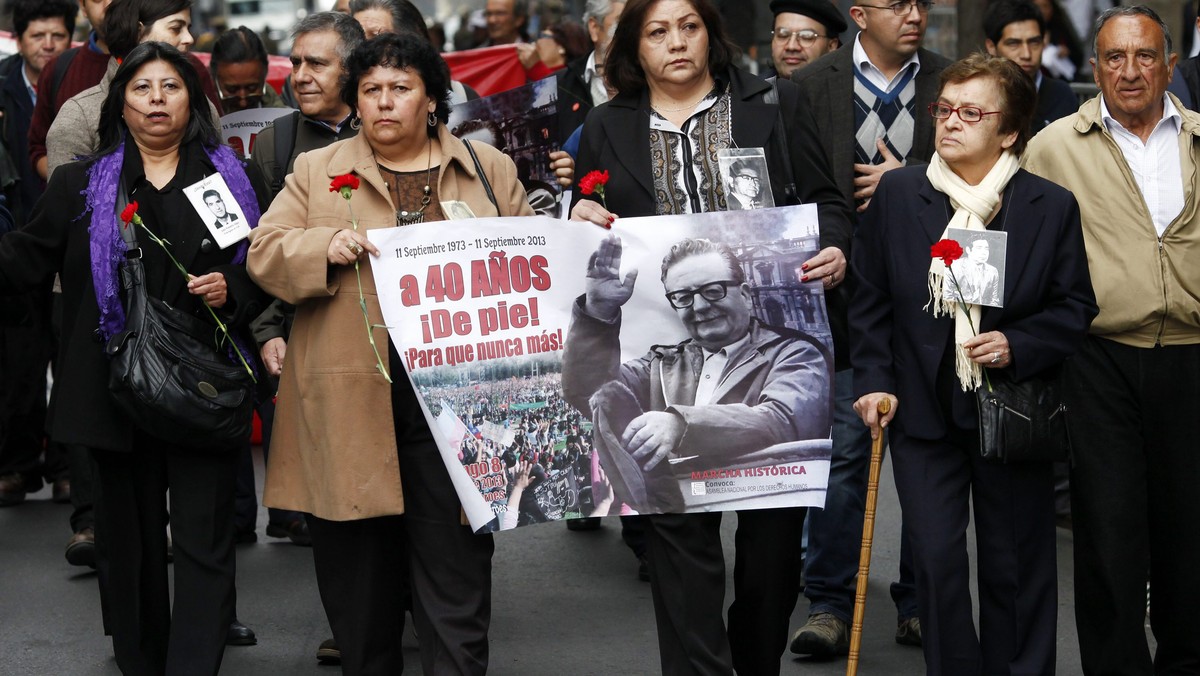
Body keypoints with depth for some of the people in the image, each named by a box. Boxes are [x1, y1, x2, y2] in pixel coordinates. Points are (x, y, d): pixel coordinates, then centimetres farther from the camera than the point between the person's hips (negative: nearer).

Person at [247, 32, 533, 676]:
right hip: (350, 399, 1)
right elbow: (265, 254, 4)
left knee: (455, 559, -2)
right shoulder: (316, 171, 10)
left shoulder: (489, 170, 12)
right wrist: (325, 247, -13)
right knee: (356, 563, 7)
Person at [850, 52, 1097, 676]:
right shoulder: (896, 194, 0)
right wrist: (875, 381, -3)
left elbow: (1075, 307, 2)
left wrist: (1018, 345, -15)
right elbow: (870, 299, 5)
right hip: (923, 410, 1)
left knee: (1016, 570, 8)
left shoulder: (1052, 207, -3)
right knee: (937, 564, -1)